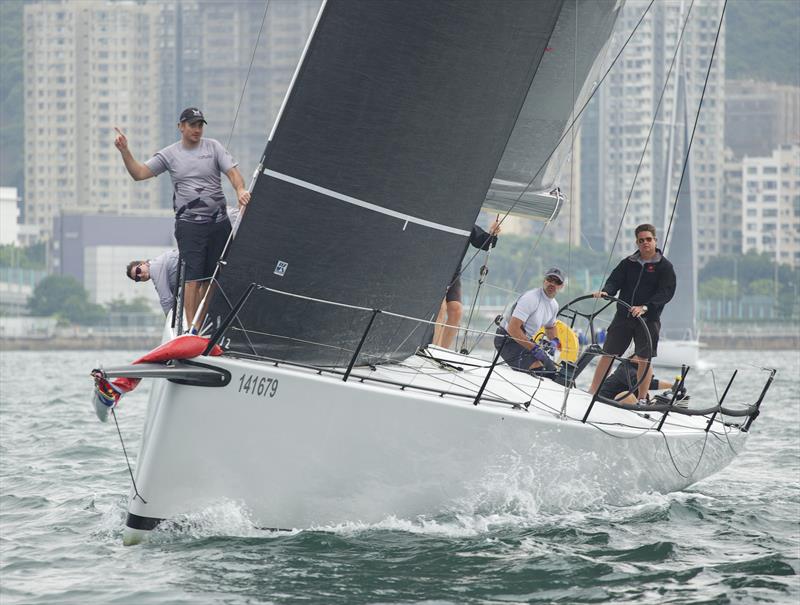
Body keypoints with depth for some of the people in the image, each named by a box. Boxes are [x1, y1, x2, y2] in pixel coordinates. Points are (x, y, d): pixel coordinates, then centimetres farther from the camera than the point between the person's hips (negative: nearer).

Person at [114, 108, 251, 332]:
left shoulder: (213, 147, 6)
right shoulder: (169, 154, 5)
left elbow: (232, 172, -2)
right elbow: (139, 173, 4)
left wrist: (240, 190, -23)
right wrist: (125, 151, -10)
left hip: (219, 222, 2)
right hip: (189, 224, -2)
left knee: (211, 279, 4)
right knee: (193, 278, -11)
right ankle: (192, 329, -11)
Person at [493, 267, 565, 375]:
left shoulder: (554, 305, 7)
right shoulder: (531, 298, -22)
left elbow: (550, 327, 29)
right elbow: (513, 328, -29)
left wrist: (554, 341, 5)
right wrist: (534, 349, -29)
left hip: (525, 340, 10)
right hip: (507, 340, -10)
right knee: (538, 369, -28)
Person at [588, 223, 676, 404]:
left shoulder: (665, 267, -2)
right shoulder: (628, 263, 10)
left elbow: (666, 293, -11)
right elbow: (615, 281, 4)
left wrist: (645, 307, -24)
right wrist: (605, 291, -20)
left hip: (648, 319, -3)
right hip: (623, 316, 3)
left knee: (644, 360, -1)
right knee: (608, 354, 2)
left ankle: (642, 399, 10)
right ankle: (592, 393, 7)